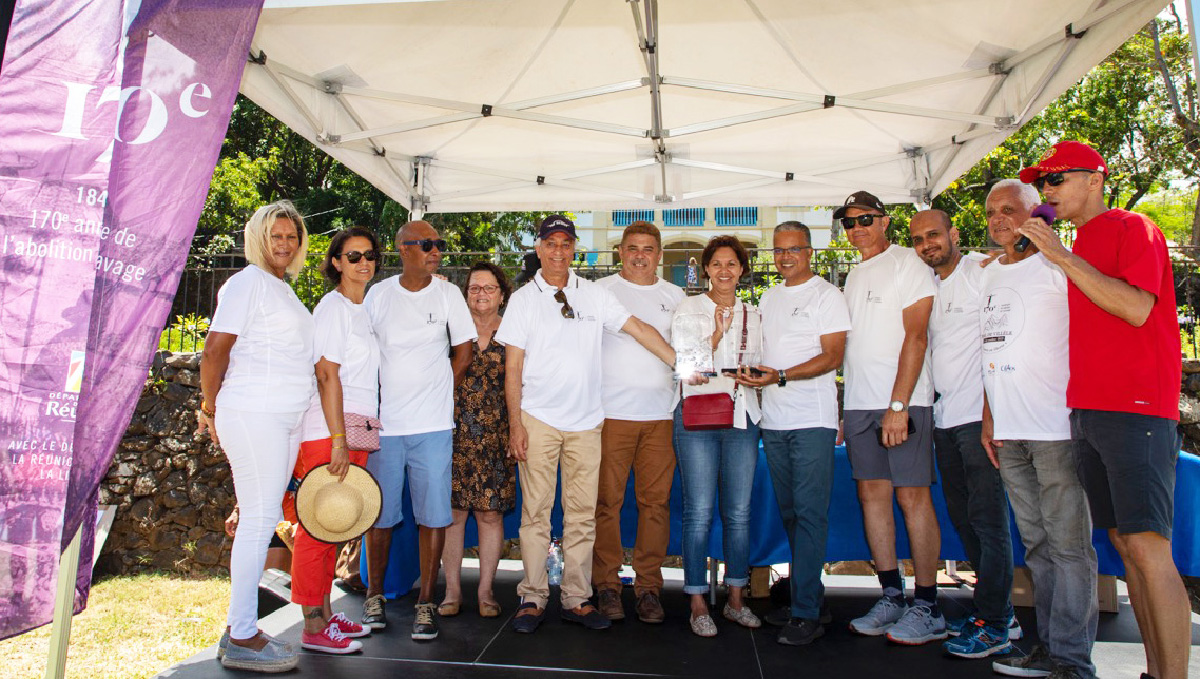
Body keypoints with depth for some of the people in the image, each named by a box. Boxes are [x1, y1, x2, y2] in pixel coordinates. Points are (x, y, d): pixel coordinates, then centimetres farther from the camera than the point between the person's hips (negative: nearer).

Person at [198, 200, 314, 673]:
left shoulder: (284, 289, 21)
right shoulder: (249, 281, -6)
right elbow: (215, 349, -10)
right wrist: (210, 409, -3)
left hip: (286, 420, 8)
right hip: (253, 415, -8)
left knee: (262, 520, 10)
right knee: (259, 520, -6)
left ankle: (241, 629, 19)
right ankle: (242, 640, 3)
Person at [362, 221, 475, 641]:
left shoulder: (448, 294, 3)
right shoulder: (378, 294, 4)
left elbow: (464, 351, 8)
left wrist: (438, 394, 5)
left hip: (433, 426, 0)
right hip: (382, 424, 1)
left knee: (433, 515, 0)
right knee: (380, 514, 9)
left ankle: (426, 602, 13)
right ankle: (374, 595, 27)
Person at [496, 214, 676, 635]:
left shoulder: (594, 296, 9)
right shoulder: (524, 299, 3)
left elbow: (639, 329, 6)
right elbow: (513, 368, 1)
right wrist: (515, 423, -6)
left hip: (586, 421, 2)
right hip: (538, 420, -2)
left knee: (582, 515, 5)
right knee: (536, 512, 2)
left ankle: (577, 600, 16)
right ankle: (533, 599, 14)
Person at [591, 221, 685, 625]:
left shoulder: (675, 296, 17)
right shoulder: (601, 290, 7)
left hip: (661, 413, 3)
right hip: (611, 411, -2)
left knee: (656, 501, 3)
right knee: (607, 500, -1)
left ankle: (648, 586, 13)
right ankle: (607, 584, 11)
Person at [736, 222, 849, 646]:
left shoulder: (827, 295, -2)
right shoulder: (767, 299, 18)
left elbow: (832, 356, -11)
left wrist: (780, 376, -21)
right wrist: (750, 373, 4)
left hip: (812, 420, -7)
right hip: (774, 420, 7)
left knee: (810, 513, -7)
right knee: (790, 513, 11)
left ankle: (805, 614, -3)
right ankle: (811, 598, 23)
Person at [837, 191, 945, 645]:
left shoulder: (907, 264, -4)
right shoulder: (854, 275, 18)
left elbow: (915, 338, -12)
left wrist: (898, 404, -19)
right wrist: (847, 405, 10)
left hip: (902, 401, -7)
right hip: (859, 403, 7)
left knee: (912, 495, -4)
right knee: (872, 493, 7)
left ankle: (927, 608, 5)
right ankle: (891, 598, 16)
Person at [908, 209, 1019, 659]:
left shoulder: (982, 272, -5)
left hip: (979, 415, -8)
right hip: (944, 418, 8)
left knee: (987, 518, -3)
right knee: (963, 517, 12)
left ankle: (992, 625, 7)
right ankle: (1000, 613, 24)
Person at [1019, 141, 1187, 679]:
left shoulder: (1131, 228, -2)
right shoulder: (1079, 248, 21)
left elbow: (1136, 308, -17)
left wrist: (1063, 257, -16)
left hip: (1135, 410, -8)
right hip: (1086, 409, 8)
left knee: (1147, 547, -11)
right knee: (1123, 543, 9)